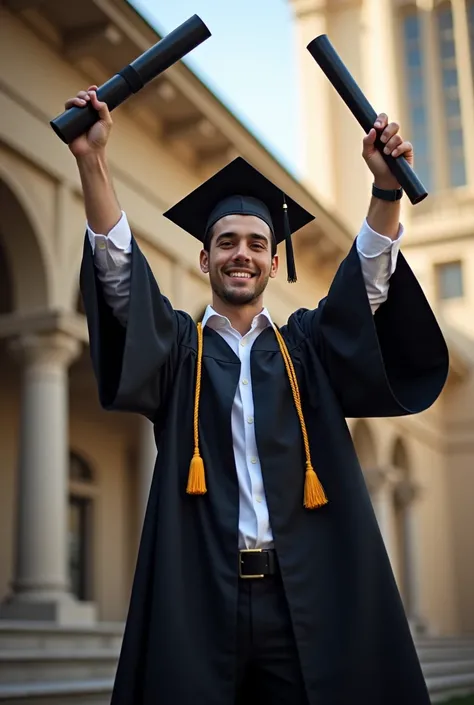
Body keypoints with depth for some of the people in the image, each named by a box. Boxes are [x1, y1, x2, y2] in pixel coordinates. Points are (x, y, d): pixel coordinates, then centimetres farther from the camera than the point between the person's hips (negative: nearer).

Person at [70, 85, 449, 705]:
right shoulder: (176, 348, 10)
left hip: (305, 597, 1)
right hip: (197, 598, -1)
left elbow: (370, 278, 1)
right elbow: (119, 272, -3)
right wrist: (93, 162, -16)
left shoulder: (307, 347, 14)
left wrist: (387, 187, -15)